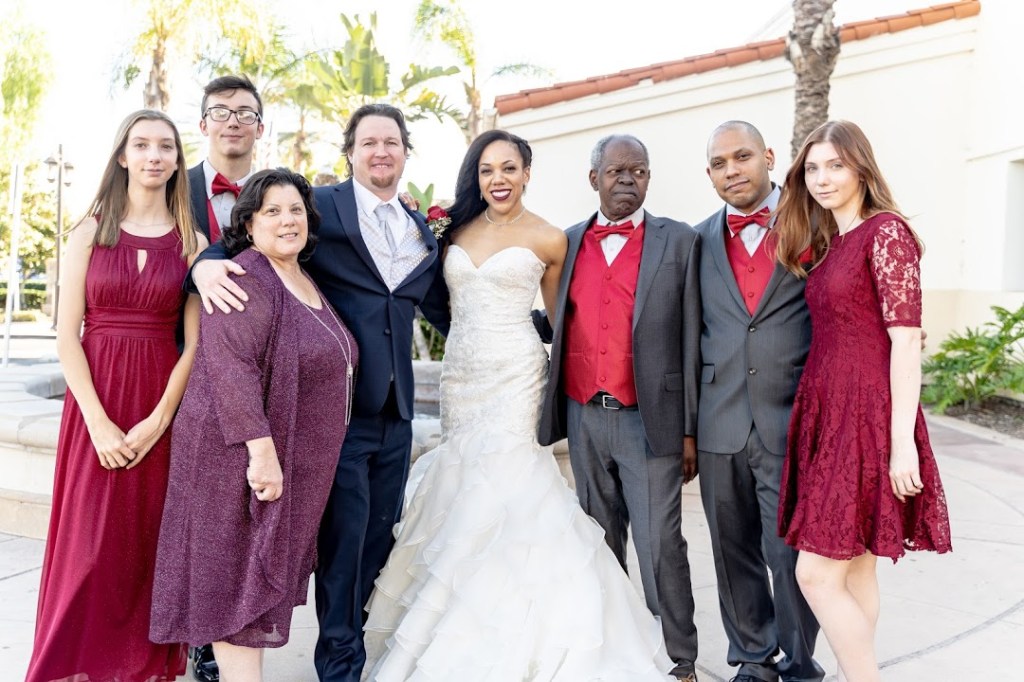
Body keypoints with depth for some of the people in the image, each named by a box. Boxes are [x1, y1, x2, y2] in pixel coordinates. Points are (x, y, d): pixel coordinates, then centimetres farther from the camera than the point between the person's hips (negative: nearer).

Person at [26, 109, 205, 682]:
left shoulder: (192, 242, 4)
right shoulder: (90, 233, 3)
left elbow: (194, 342, -1)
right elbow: (67, 336, -2)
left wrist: (159, 420, -12)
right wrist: (99, 423, -12)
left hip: (164, 407, 1)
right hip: (95, 403, 0)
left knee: (152, 540, 5)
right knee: (90, 542, 1)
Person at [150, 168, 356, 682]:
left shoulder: (307, 284, 13)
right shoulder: (245, 279, -15)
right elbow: (231, 366, -25)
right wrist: (261, 447, -29)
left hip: (295, 463, 9)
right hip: (242, 459, -9)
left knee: (264, 578, 15)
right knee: (237, 581, -1)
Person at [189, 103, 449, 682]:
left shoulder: (424, 232, 14)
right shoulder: (321, 206, -3)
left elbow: (443, 310, 20)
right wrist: (207, 263, -34)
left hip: (396, 410, 6)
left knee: (380, 534, 15)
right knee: (343, 535, 0)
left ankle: (348, 630, 35)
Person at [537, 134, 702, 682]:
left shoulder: (680, 242, 1)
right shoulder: (568, 244, 10)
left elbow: (690, 340, -1)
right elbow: (557, 327, 12)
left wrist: (690, 430, -4)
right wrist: (554, 415, 5)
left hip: (650, 420, -3)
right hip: (584, 417, 4)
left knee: (660, 546, -2)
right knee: (600, 544, 14)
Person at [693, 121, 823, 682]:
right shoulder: (699, 241, 9)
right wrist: (685, 426, 7)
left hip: (793, 425, -3)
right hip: (721, 428, 3)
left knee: (792, 556, 3)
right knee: (734, 555, 13)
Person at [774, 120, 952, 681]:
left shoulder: (885, 231, -10)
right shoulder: (827, 244, 14)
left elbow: (907, 341, -16)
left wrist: (903, 441, -19)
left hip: (866, 415, -8)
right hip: (828, 412, 8)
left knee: (816, 573, -7)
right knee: (854, 566, 14)